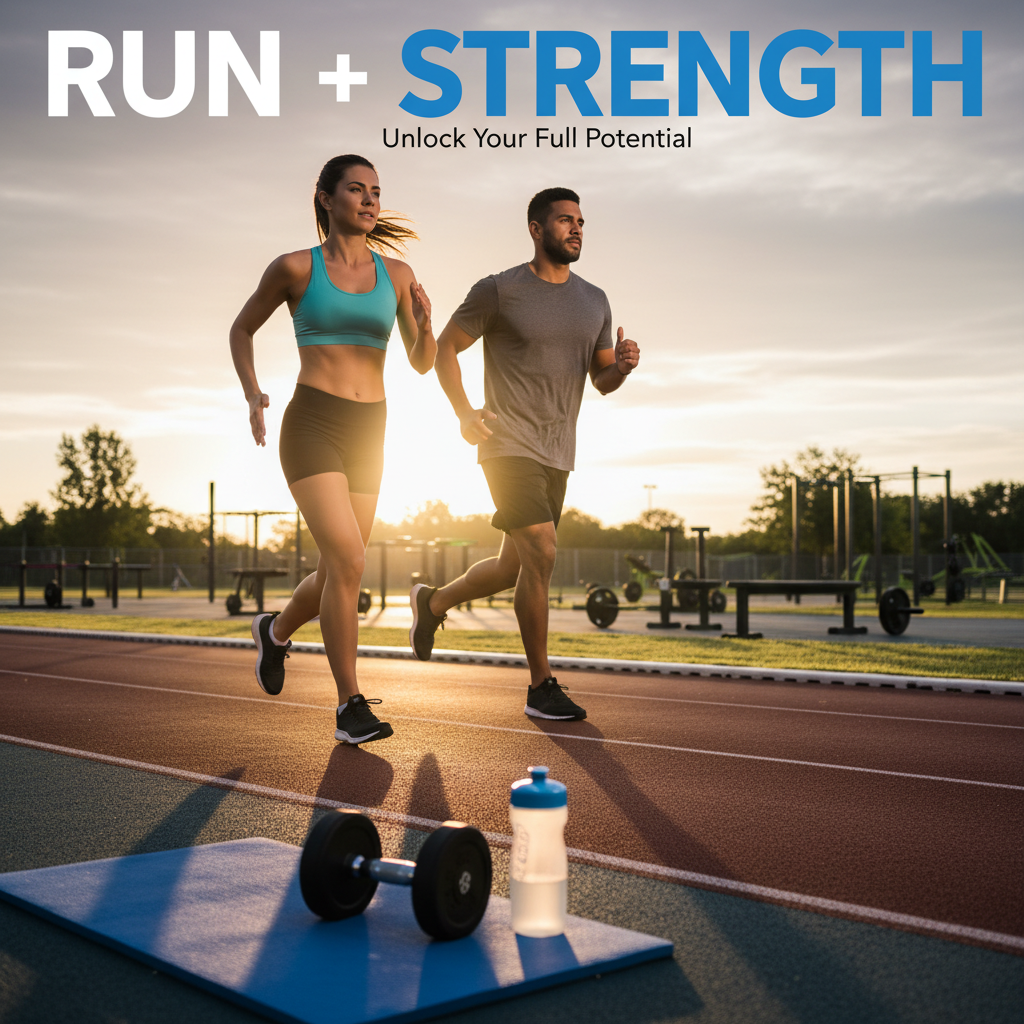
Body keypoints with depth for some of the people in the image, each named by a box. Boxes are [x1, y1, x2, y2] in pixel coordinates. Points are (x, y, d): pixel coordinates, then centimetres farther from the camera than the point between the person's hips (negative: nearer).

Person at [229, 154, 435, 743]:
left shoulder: (396, 273, 8)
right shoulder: (296, 268, 0)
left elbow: (423, 363, 8)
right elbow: (242, 328, 13)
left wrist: (424, 323, -14)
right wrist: (252, 394, -3)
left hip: (367, 434, 5)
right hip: (313, 427, -4)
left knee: (339, 574, 10)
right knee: (349, 562, -20)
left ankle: (277, 630, 43)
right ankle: (351, 706, -8)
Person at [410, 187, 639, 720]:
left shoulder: (594, 301, 10)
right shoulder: (498, 291, -6)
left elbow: (602, 381, 14)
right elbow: (446, 347, 1)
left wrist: (622, 366, -10)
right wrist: (464, 413, -11)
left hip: (557, 455, 7)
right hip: (509, 446, -6)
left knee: (514, 568, 15)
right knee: (541, 555, -18)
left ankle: (433, 601, 42)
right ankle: (541, 687, -6)